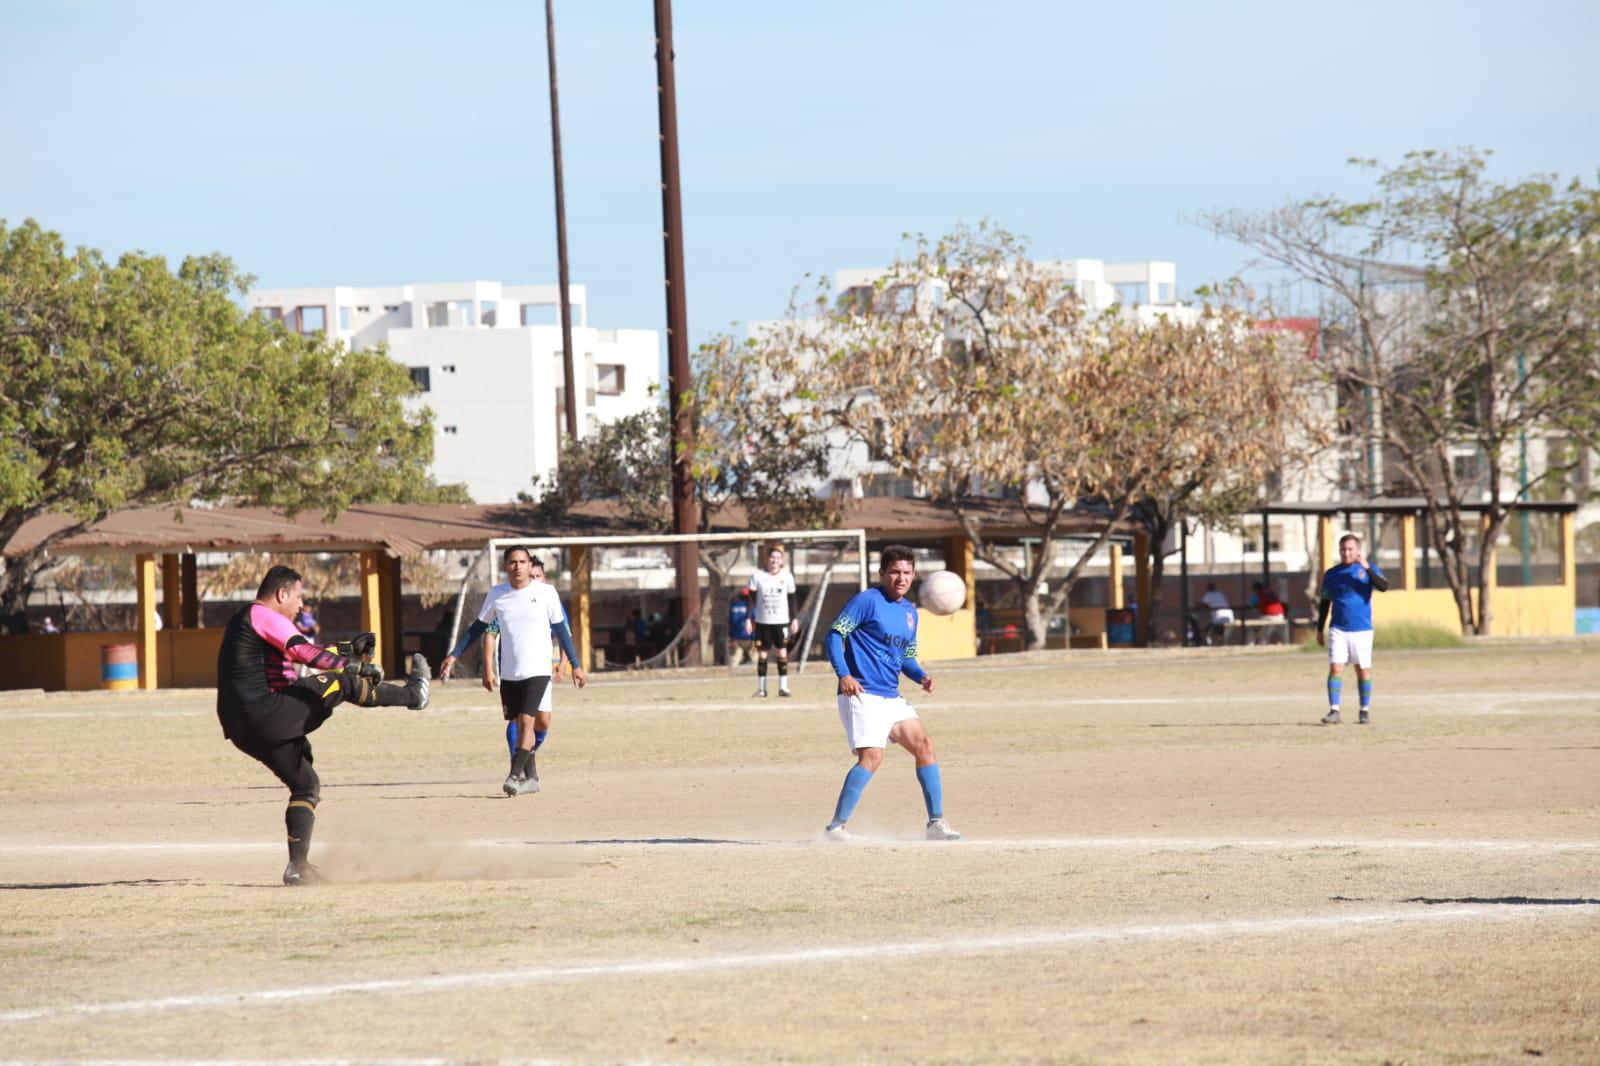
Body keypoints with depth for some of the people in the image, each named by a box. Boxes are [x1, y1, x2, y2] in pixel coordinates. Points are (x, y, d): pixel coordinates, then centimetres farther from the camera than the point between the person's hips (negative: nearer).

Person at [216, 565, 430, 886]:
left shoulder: (244, 620, 26)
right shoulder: (263, 616, -7)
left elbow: (300, 654, 29)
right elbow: (306, 654, -20)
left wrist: (348, 650, 26)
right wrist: (355, 665, -18)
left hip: (244, 731, 10)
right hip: (266, 713, -10)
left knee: (306, 786, 17)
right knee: (342, 683, -1)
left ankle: (298, 866, 12)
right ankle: (411, 694, 16)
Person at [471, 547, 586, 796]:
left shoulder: (546, 592, -2)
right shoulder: (497, 595, 3)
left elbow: (561, 629, 5)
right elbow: (489, 631, 8)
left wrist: (575, 665, 7)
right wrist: (488, 668, 1)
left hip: (537, 670, -3)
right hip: (508, 672, 3)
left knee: (527, 721, -16)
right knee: (520, 724, 8)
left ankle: (515, 775, -16)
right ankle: (531, 776, 21)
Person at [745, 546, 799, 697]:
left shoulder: (787, 577, 3)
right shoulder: (757, 576, 0)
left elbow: (791, 600, 10)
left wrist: (794, 619, 6)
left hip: (781, 622, 0)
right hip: (762, 621, 0)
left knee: (782, 653, -5)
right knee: (762, 654, 2)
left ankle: (783, 686, 1)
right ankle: (761, 688, 9)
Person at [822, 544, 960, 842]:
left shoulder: (909, 611, 17)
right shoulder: (867, 600, -7)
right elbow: (834, 634, -11)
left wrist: (922, 676, 5)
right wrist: (844, 675, -23)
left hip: (892, 698, 8)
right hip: (861, 694, -8)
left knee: (924, 745, 3)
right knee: (872, 756, -19)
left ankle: (936, 823, 9)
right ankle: (836, 827, -14)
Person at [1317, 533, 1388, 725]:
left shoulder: (1369, 570, 1)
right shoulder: (1331, 574, 7)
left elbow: (1383, 586, -17)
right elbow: (1324, 602, 13)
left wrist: (1367, 568, -26)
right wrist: (1319, 630, 12)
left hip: (1362, 630, -1)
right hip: (1338, 630, 1)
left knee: (1363, 670, 5)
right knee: (1335, 669, -10)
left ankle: (1365, 711, 16)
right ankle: (1334, 711, -11)